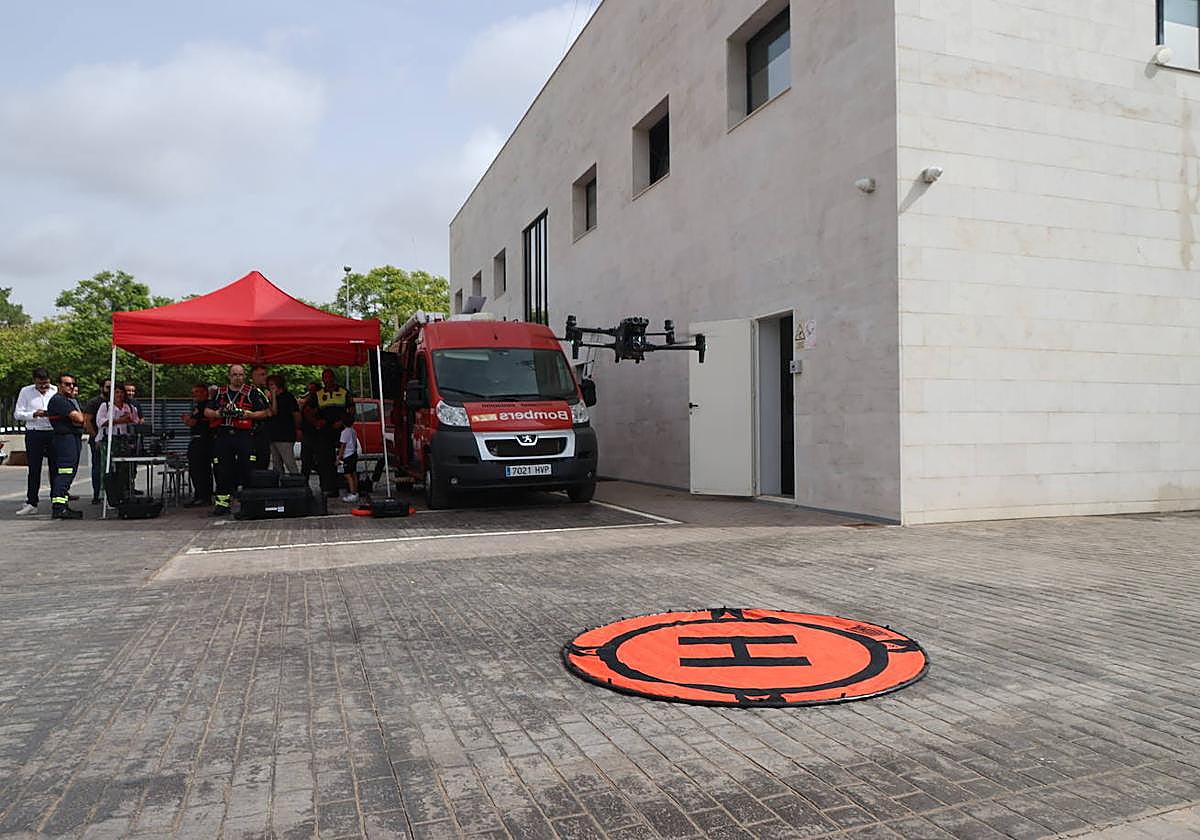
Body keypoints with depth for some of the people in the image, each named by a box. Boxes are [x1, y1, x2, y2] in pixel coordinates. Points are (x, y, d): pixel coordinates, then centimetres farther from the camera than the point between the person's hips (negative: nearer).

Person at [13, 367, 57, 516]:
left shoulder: (57, 391, 5)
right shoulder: (25, 391, 5)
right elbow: (17, 413, 4)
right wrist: (34, 414, -13)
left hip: (54, 433, 0)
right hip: (34, 435, 0)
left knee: (55, 468, 4)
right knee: (34, 469, 1)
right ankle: (31, 503, 5)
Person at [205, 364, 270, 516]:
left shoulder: (253, 393, 5)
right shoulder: (219, 392, 16)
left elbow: (265, 412, 3)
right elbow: (206, 411, 17)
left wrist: (248, 414, -10)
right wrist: (217, 413, -4)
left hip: (244, 436, -3)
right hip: (222, 436, 3)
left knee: (247, 469, -6)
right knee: (223, 470, 3)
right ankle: (222, 503, 10)